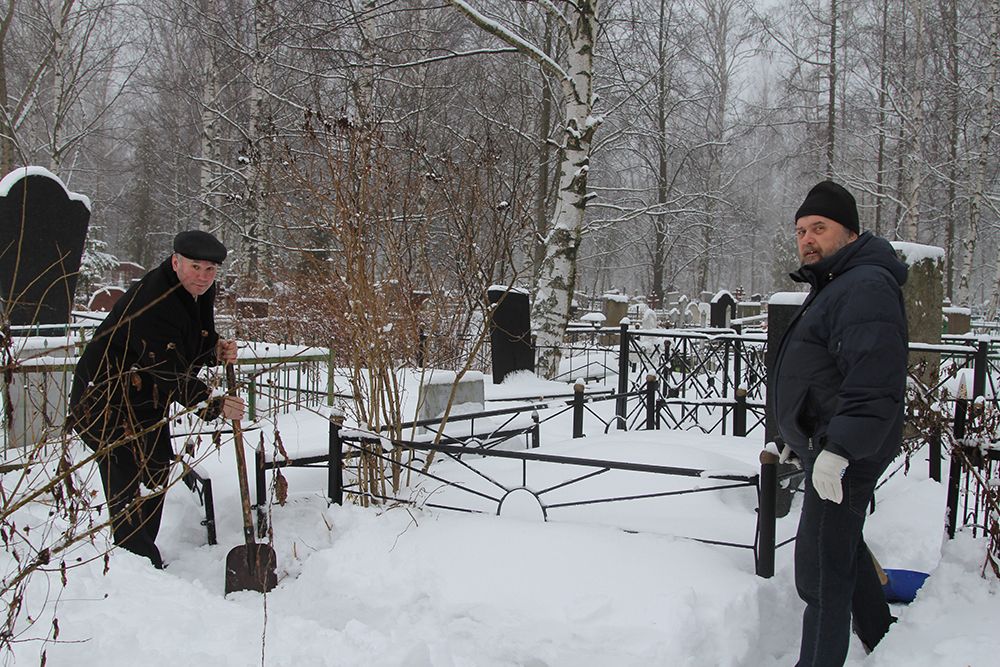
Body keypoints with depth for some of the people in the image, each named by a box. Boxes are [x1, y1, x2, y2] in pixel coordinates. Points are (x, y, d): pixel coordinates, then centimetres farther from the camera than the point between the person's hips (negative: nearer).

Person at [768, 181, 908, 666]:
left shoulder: (866, 288, -18)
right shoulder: (832, 286, 18)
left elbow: (874, 385, -29)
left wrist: (838, 449, -34)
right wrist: (797, 439, 30)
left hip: (843, 456, -12)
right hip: (825, 445, 12)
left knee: (821, 573, -9)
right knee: (843, 551, 25)